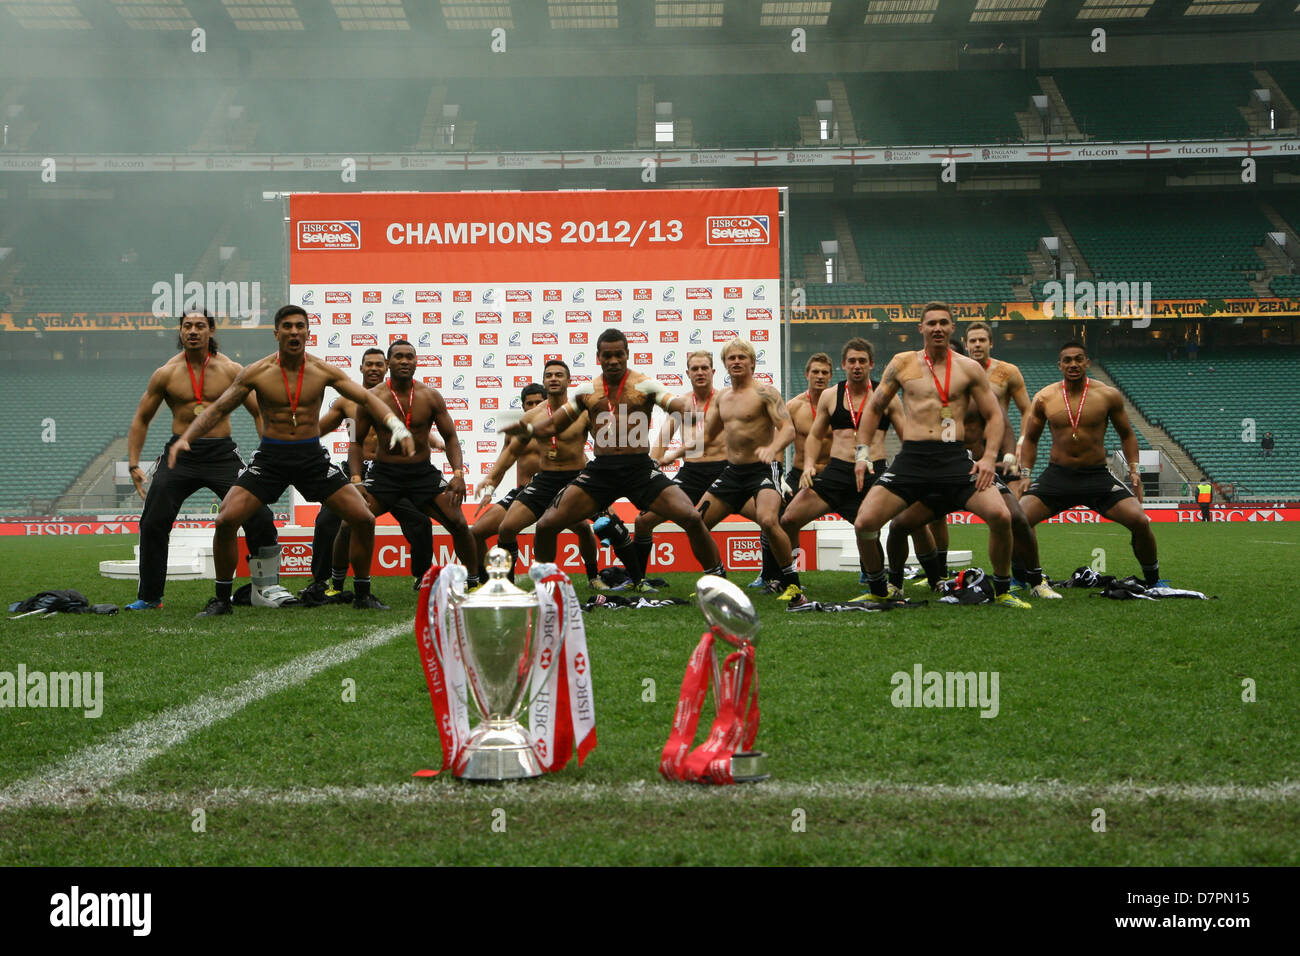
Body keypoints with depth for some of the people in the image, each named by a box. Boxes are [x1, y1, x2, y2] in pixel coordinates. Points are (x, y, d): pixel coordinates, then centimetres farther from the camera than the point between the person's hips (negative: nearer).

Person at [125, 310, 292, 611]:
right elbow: (141, 420, 10)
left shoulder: (231, 370, 1)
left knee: (260, 518, -9)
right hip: (180, 453, 0)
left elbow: (260, 413, 6)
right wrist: (133, 464, 1)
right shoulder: (166, 373, 1)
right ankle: (149, 596, 11)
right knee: (153, 523, -6)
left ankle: (265, 588, 9)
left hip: (222, 453, 0)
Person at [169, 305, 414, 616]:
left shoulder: (323, 371, -4)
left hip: (312, 456, 1)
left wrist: (398, 427, -16)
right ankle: (221, 598, 4)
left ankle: (362, 595, 12)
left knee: (364, 520, -7)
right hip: (270, 457, -1)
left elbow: (367, 398, -2)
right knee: (225, 521, -16)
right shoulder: (256, 373, -6)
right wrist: (184, 438, -12)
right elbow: (217, 409, 0)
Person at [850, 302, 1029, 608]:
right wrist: (862, 453, 9)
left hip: (954, 459, -1)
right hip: (911, 459, 1)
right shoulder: (902, 363, 9)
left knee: (1000, 516, -20)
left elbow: (994, 415, 10)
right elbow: (874, 408, 16)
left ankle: (1002, 591, 4)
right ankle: (877, 590, 14)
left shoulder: (969, 368, 7)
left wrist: (989, 457, -4)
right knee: (864, 524, -13)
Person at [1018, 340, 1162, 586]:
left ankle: (1152, 581, 7)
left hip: (1098, 476, -1)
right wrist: (1025, 473, 3)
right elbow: (1030, 439, 13)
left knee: (1139, 521, -17)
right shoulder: (1044, 398, 0)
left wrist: (1134, 469, 1)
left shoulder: (1108, 396, -2)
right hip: (1057, 475, 1)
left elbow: (1126, 435, 11)